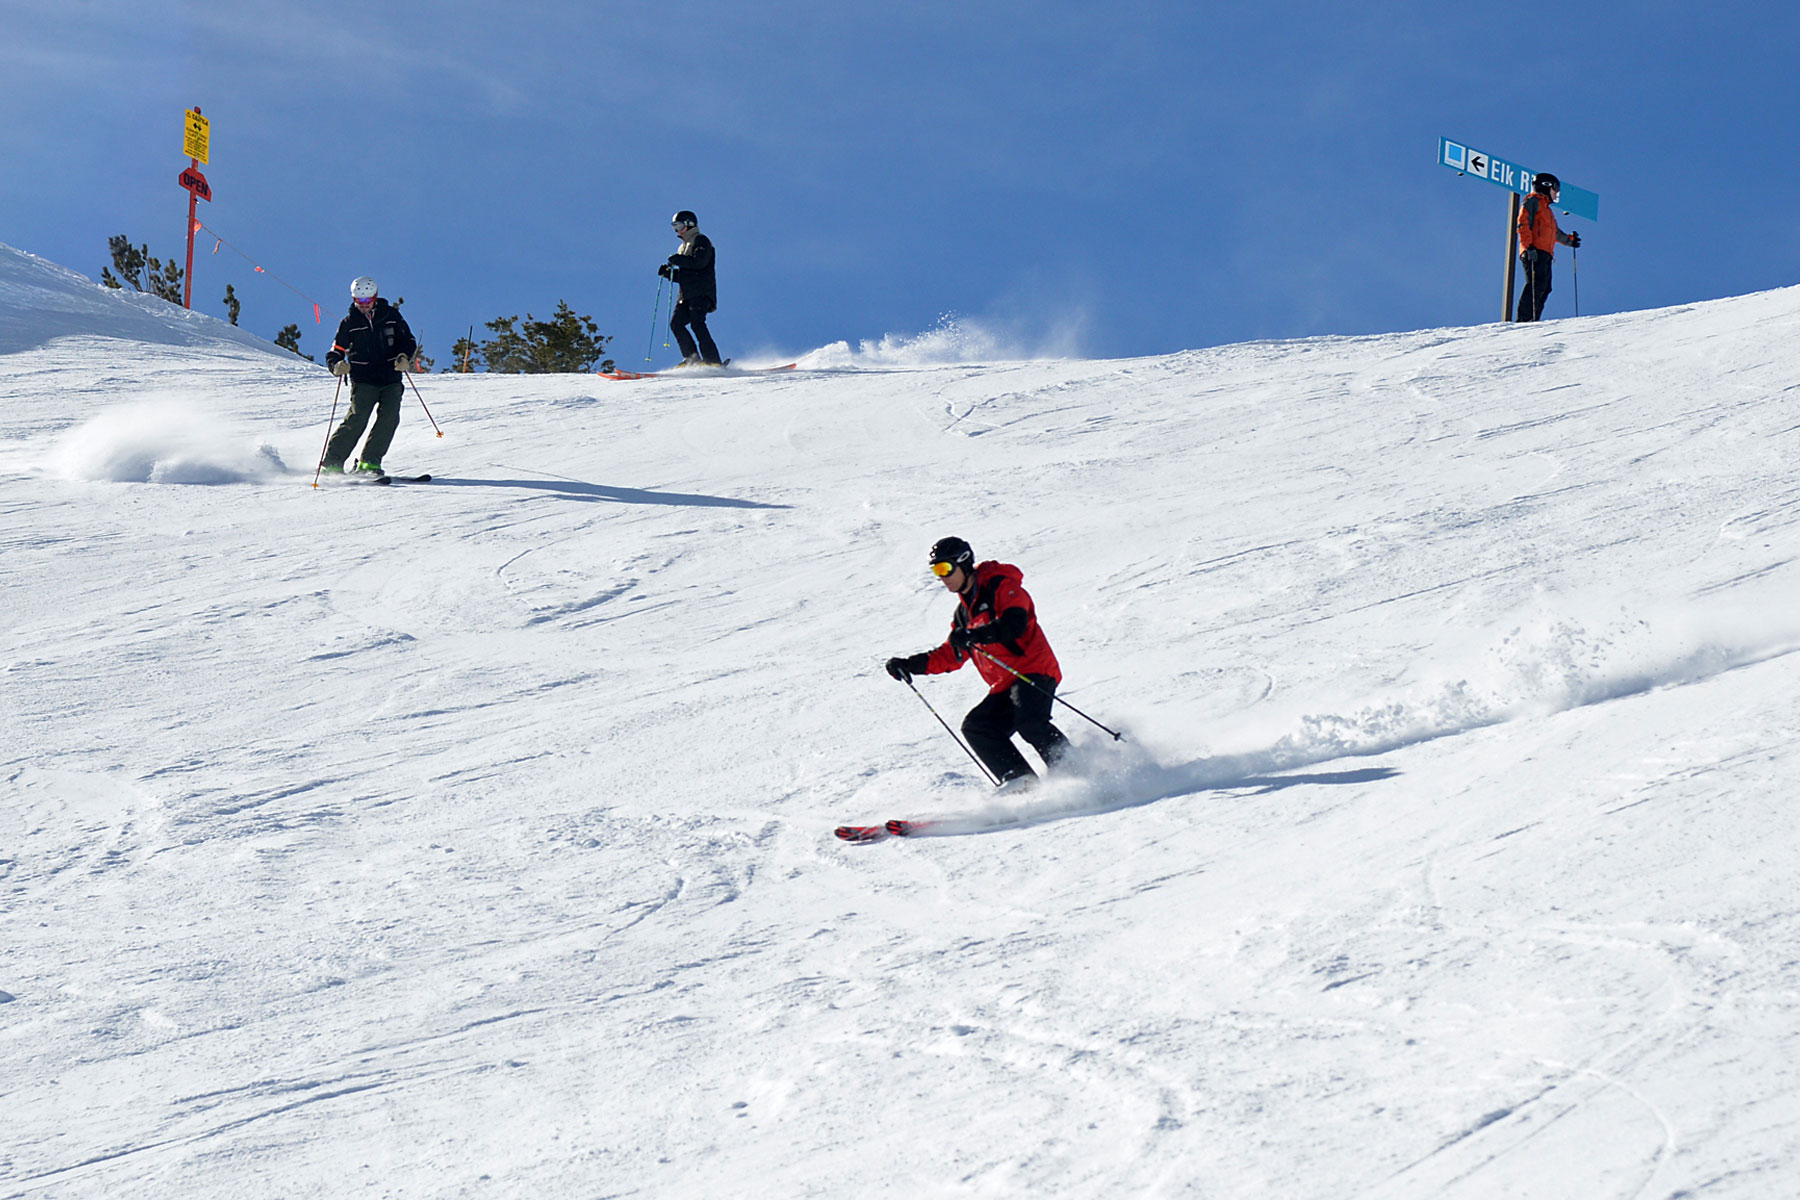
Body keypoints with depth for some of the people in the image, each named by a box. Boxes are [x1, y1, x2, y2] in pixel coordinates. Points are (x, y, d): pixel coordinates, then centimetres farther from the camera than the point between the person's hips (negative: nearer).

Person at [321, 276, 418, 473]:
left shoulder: (391, 315, 7)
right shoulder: (349, 323, 5)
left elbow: (408, 341, 12)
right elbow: (335, 352, 4)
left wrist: (405, 358, -10)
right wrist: (337, 365, -20)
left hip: (391, 378, 2)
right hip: (364, 380, -2)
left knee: (389, 418, -15)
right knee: (357, 419, -16)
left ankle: (369, 461, -7)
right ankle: (332, 463, -9)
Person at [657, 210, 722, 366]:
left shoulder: (701, 241, 2)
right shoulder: (684, 246, 28)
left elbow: (699, 262, -17)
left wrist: (677, 260, -12)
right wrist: (668, 272, 11)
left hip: (701, 293, -9)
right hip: (686, 295, 9)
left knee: (697, 323, -22)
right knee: (676, 323, -6)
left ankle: (712, 361, -27)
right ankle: (692, 359, -8)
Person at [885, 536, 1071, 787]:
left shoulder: (1002, 587, -4)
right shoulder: (964, 612, 22)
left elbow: (1016, 623, -23)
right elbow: (951, 655, 29)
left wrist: (975, 635, -35)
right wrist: (911, 666, 18)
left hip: (1034, 671, -9)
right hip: (1004, 686, 9)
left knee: (1028, 722, -32)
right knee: (975, 727, -11)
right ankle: (1021, 781, -18)